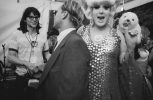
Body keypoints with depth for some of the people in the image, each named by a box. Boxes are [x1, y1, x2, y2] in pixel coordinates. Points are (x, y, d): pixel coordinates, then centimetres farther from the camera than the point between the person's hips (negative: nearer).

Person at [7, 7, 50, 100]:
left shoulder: (42, 36, 8)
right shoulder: (17, 34, -2)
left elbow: (46, 54, 15)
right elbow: (10, 58, -4)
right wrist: (26, 63, -18)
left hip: (40, 76, 3)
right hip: (22, 77, -2)